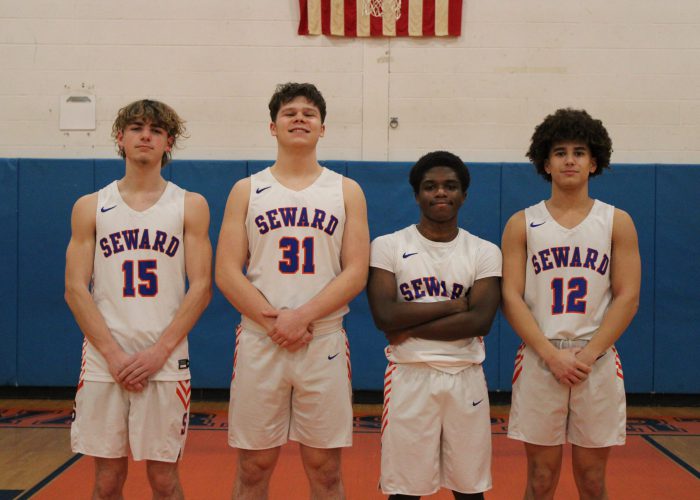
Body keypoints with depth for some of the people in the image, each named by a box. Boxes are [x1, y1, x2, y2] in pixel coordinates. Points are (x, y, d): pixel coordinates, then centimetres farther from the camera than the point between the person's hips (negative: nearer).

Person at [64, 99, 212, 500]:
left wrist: (159, 352, -11)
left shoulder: (190, 206, 5)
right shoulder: (90, 208, 8)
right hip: (103, 362, 1)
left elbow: (201, 288, -1)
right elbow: (75, 290, 3)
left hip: (166, 362, -1)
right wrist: (113, 355, -9)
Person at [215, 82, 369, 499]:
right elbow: (226, 273, 0)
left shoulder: (347, 191, 8)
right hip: (258, 343, 0)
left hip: (324, 343, 0)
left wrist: (303, 317, -14)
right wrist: (273, 322, -13)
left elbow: (356, 273, -1)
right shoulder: (247, 191, 8)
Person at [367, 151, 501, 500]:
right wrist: (452, 304, -9)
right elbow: (385, 316, -13)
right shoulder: (387, 246, -1)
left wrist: (410, 329, -13)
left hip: (465, 378, 2)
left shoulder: (485, 252, 3)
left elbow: (481, 321, -10)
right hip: (409, 375, -1)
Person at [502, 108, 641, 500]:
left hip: (598, 363, 1)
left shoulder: (617, 222, 6)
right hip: (540, 362, 0)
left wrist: (587, 354, -12)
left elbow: (627, 297, -1)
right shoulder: (522, 224, 4)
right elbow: (511, 298, -3)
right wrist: (552, 354, -13)